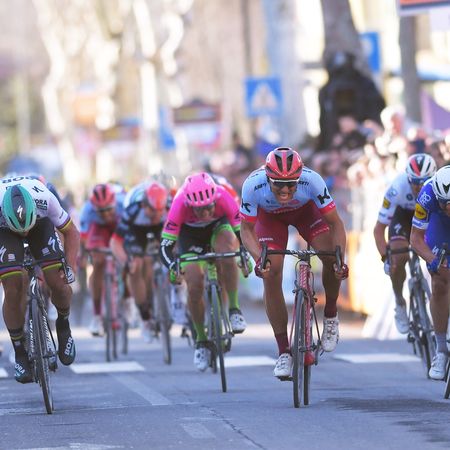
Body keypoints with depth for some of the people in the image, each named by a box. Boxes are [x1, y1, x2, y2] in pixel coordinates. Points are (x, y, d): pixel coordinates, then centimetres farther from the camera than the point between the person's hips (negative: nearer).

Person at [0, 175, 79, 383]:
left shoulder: (45, 199, -36)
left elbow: (71, 233, -18)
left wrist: (70, 266, -26)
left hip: (41, 223, 1)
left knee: (57, 282, -17)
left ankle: (63, 325, 14)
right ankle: (19, 353, -1)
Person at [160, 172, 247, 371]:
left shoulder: (223, 197, -36)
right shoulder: (180, 204, -37)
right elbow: (166, 245, -33)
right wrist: (172, 266, -52)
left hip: (219, 226, 0)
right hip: (190, 233, 0)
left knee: (227, 256, -35)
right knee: (195, 286, -16)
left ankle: (234, 309, -18)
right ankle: (201, 341, 5)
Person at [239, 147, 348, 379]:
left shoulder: (312, 180, -39)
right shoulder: (253, 185, -38)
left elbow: (335, 223, -29)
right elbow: (247, 229, -24)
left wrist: (340, 259, -43)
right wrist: (259, 259, -42)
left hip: (305, 210, 0)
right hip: (270, 215, 0)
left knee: (331, 257, -22)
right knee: (271, 276, -14)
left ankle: (330, 315, 6)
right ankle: (283, 352, -4)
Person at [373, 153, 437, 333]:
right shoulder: (397, 189, -37)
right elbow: (379, 228, -31)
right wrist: (385, 257, -41)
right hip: (403, 214, -1)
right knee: (399, 259, -21)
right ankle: (399, 303, 3)